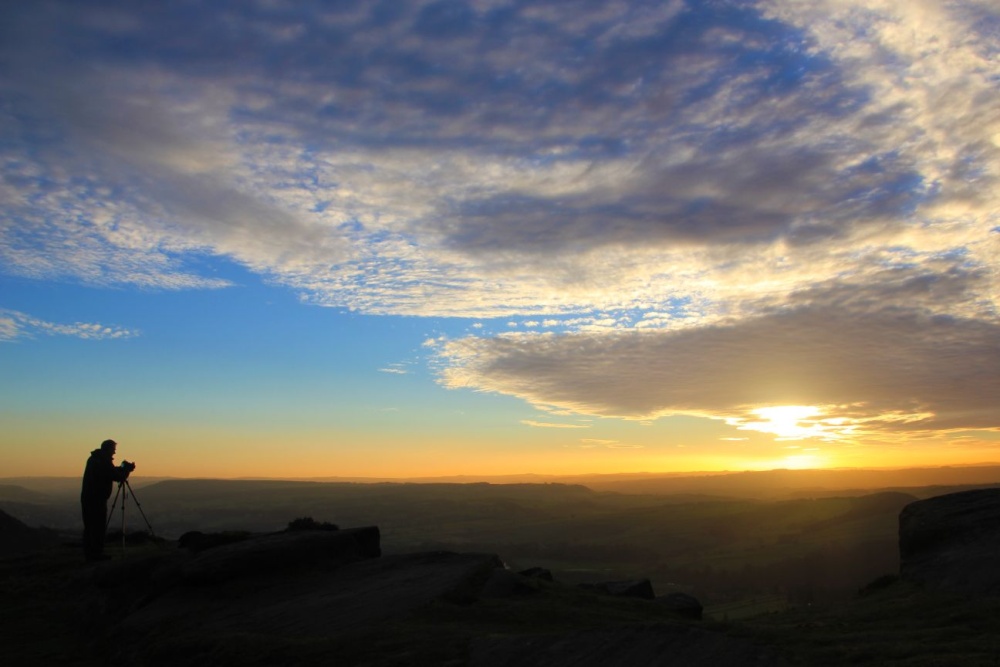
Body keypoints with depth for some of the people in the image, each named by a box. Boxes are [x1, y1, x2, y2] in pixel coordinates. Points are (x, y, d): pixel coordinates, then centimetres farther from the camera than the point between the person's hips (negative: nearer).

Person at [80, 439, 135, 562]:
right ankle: (97, 553, -4)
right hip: (97, 499, -9)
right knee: (99, 527, -4)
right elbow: (118, 477, -13)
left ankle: (89, 554, 14)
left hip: (86, 497, 9)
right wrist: (127, 469, 2)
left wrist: (123, 468, 15)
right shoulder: (104, 461, -13)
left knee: (89, 527, 11)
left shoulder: (93, 459, 14)